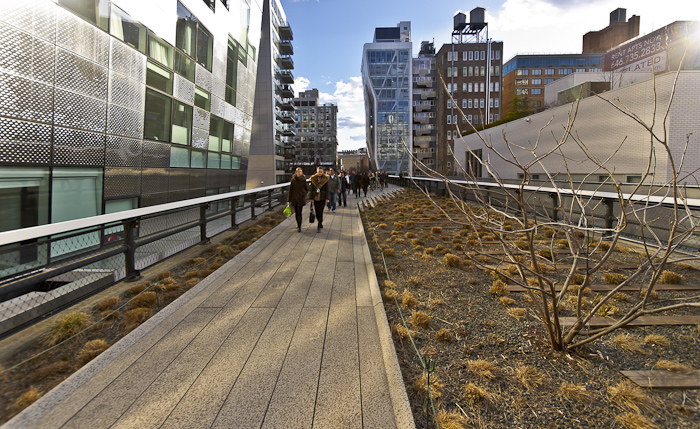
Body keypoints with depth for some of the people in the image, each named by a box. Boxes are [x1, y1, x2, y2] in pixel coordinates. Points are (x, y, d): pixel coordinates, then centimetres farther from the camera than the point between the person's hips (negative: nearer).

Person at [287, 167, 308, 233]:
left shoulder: (303, 180, -2)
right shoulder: (293, 180, 1)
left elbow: (307, 189, 8)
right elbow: (290, 190, 2)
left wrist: (303, 194, -2)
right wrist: (289, 200, 0)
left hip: (301, 199, -2)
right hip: (294, 199, 2)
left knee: (299, 212, -8)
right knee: (296, 212, 10)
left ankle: (299, 227, -2)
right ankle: (298, 224, 31)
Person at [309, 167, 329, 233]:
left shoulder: (325, 179, -2)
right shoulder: (313, 179, 1)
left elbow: (327, 189, 0)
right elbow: (311, 189, 4)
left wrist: (327, 198, -5)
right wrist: (311, 198, 2)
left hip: (322, 198, -2)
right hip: (315, 197, 2)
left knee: (320, 212, -7)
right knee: (317, 212, 8)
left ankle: (319, 227, -2)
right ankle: (320, 223, 31)